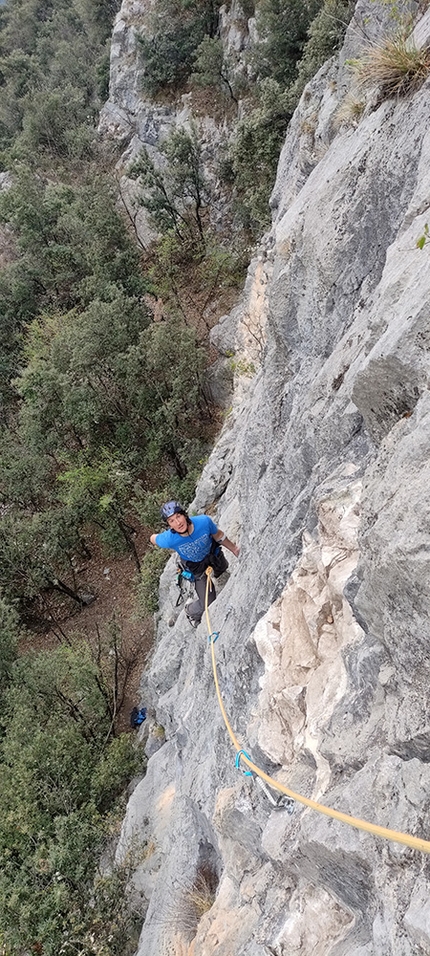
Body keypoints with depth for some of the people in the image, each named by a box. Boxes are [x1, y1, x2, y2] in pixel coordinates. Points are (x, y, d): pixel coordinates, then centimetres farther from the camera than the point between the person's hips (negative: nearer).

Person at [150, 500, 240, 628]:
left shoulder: (204, 521, -38)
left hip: (213, 553, 3)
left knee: (223, 568, 35)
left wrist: (234, 549, -6)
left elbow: (218, 535, -15)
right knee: (207, 604, -2)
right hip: (196, 567, -3)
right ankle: (190, 610, 33)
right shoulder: (168, 539, -41)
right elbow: (153, 539, -16)